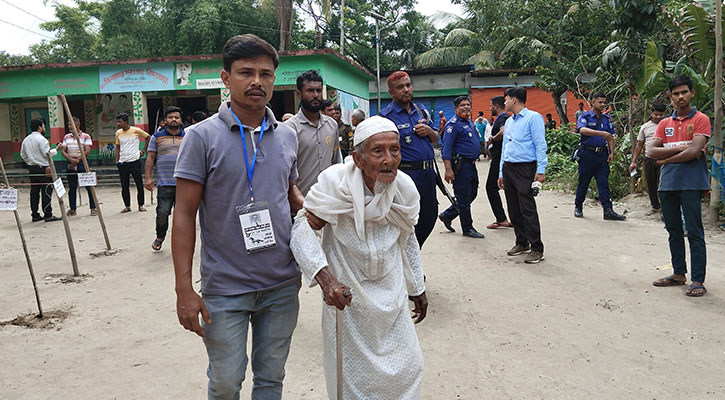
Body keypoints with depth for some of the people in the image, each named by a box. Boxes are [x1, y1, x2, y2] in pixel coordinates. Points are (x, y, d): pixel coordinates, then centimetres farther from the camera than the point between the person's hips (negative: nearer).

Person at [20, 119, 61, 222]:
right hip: (43, 169, -8)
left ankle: (35, 215, 14)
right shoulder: (41, 139, -12)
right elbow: (47, 154, -16)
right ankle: (48, 215, -5)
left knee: (34, 192, 10)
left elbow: (23, 154, 18)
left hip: (32, 168, 8)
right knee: (46, 192, -5)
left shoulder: (26, 140, 13)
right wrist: (56, 149, -1)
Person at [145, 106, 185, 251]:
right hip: (164, 183, -1)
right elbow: (150, 158, 7)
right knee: (162, 212, -7)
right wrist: (147, 177, -1)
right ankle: (160, 237, 17)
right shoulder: (157, 137, 8)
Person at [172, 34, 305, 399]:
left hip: (282, 285, 4)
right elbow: (184, 214, -9)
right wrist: (184, 289, -13)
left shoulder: (287, 135, 5)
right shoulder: (202, 137, -8)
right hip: (225, 287, -3)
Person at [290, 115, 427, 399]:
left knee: (407, 368, 13)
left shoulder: (405, 187, -7)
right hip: (346, 293, -3)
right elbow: (302, 227, -20)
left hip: (391, 295, 4)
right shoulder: (336, 181, -22)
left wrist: (418, 289, 17)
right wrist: (325, 278, -33)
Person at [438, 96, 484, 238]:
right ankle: (468, 228, 10)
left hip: (471, 164, 10)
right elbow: (446, 148, -18)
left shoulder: (469, 121, 16)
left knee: (471, 195, 15)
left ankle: (447, 215, 26)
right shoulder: (453, 123, -12)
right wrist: (448, 169, -25)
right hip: (461, 165, -9)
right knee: (464, 198, -1)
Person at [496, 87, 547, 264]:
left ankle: (537, 249, -3)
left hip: (525, 168, -8)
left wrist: (541, 170, -17)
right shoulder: (508, 121, 19)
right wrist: (501, 173, 19)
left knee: (528, 209, -9)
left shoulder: (533, 117, -5)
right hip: (508, 168, 8)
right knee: (514, 209, 10)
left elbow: (540, 145, -10)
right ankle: (522, 243, 22)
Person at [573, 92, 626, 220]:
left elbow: (611, 137, 17)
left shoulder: (607, 118, 15)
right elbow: (582, 130, -21)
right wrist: (600, 133, -31)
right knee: (583, 182, 5)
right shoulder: (585, 116, 0)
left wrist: (612, 152, 5)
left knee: (604, 183, -1)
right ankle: (578, 207, 21)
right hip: (587, 153, -3)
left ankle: (608, 210, -5)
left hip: (602, 154, 4)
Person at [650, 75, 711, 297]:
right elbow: (652, 151, 2)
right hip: (667, 183, 6)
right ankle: (679, 274, 22)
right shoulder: (665, 124, 14)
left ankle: (698, 281, 1)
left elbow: (694, 151, -14)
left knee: (694, 233, -3)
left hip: (691, 183, -5)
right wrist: (680, 148, -9)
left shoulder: (700, 120, -1)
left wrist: (666, 159, -6)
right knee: (673, 231, 12)